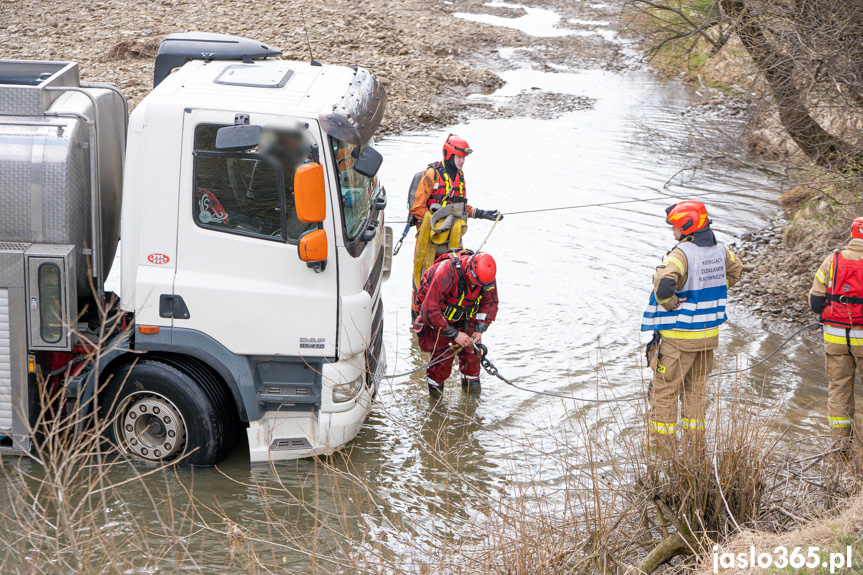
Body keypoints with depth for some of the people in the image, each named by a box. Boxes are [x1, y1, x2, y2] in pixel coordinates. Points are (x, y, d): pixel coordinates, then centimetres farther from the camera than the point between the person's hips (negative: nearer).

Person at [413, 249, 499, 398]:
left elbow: (490, 304, -4)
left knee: (471, 347, -7)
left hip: (464, 314, 5)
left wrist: (479, 330, -17)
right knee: (443, 350, -13)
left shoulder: (486, 275, -21)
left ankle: (470, 381, 17)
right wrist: (454, 334, -33)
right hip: (437, 311, -5)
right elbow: (430, 311, -37)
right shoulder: (446, 273, -40)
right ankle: (435, 383, 11)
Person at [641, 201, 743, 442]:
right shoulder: (720, 250, 5)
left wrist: (669, 303, -19)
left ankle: (661, 438, 9)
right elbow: (735, 270, 26)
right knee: (696, 386, 18)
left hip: (680, 334, -7)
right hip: (710, 332, 7)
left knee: (665, 386, 4)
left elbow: (664, 281, -37)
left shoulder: (682, 253, -21)